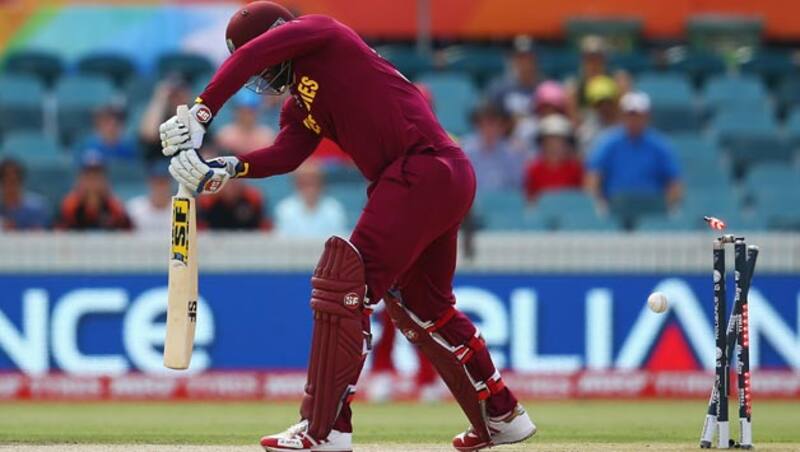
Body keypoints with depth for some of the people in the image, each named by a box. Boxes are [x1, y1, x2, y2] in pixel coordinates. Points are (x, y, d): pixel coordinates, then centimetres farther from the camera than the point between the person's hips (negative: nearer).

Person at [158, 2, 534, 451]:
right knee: (423, 303, 23)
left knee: (345, 283, -11)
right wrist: (226, 169, -13)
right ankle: (502, 416, 35)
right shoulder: (300, 107, 22)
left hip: (423, 170, -11)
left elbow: (249, 57, -16)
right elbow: (285, 154, 3)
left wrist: (200, 114, -19)